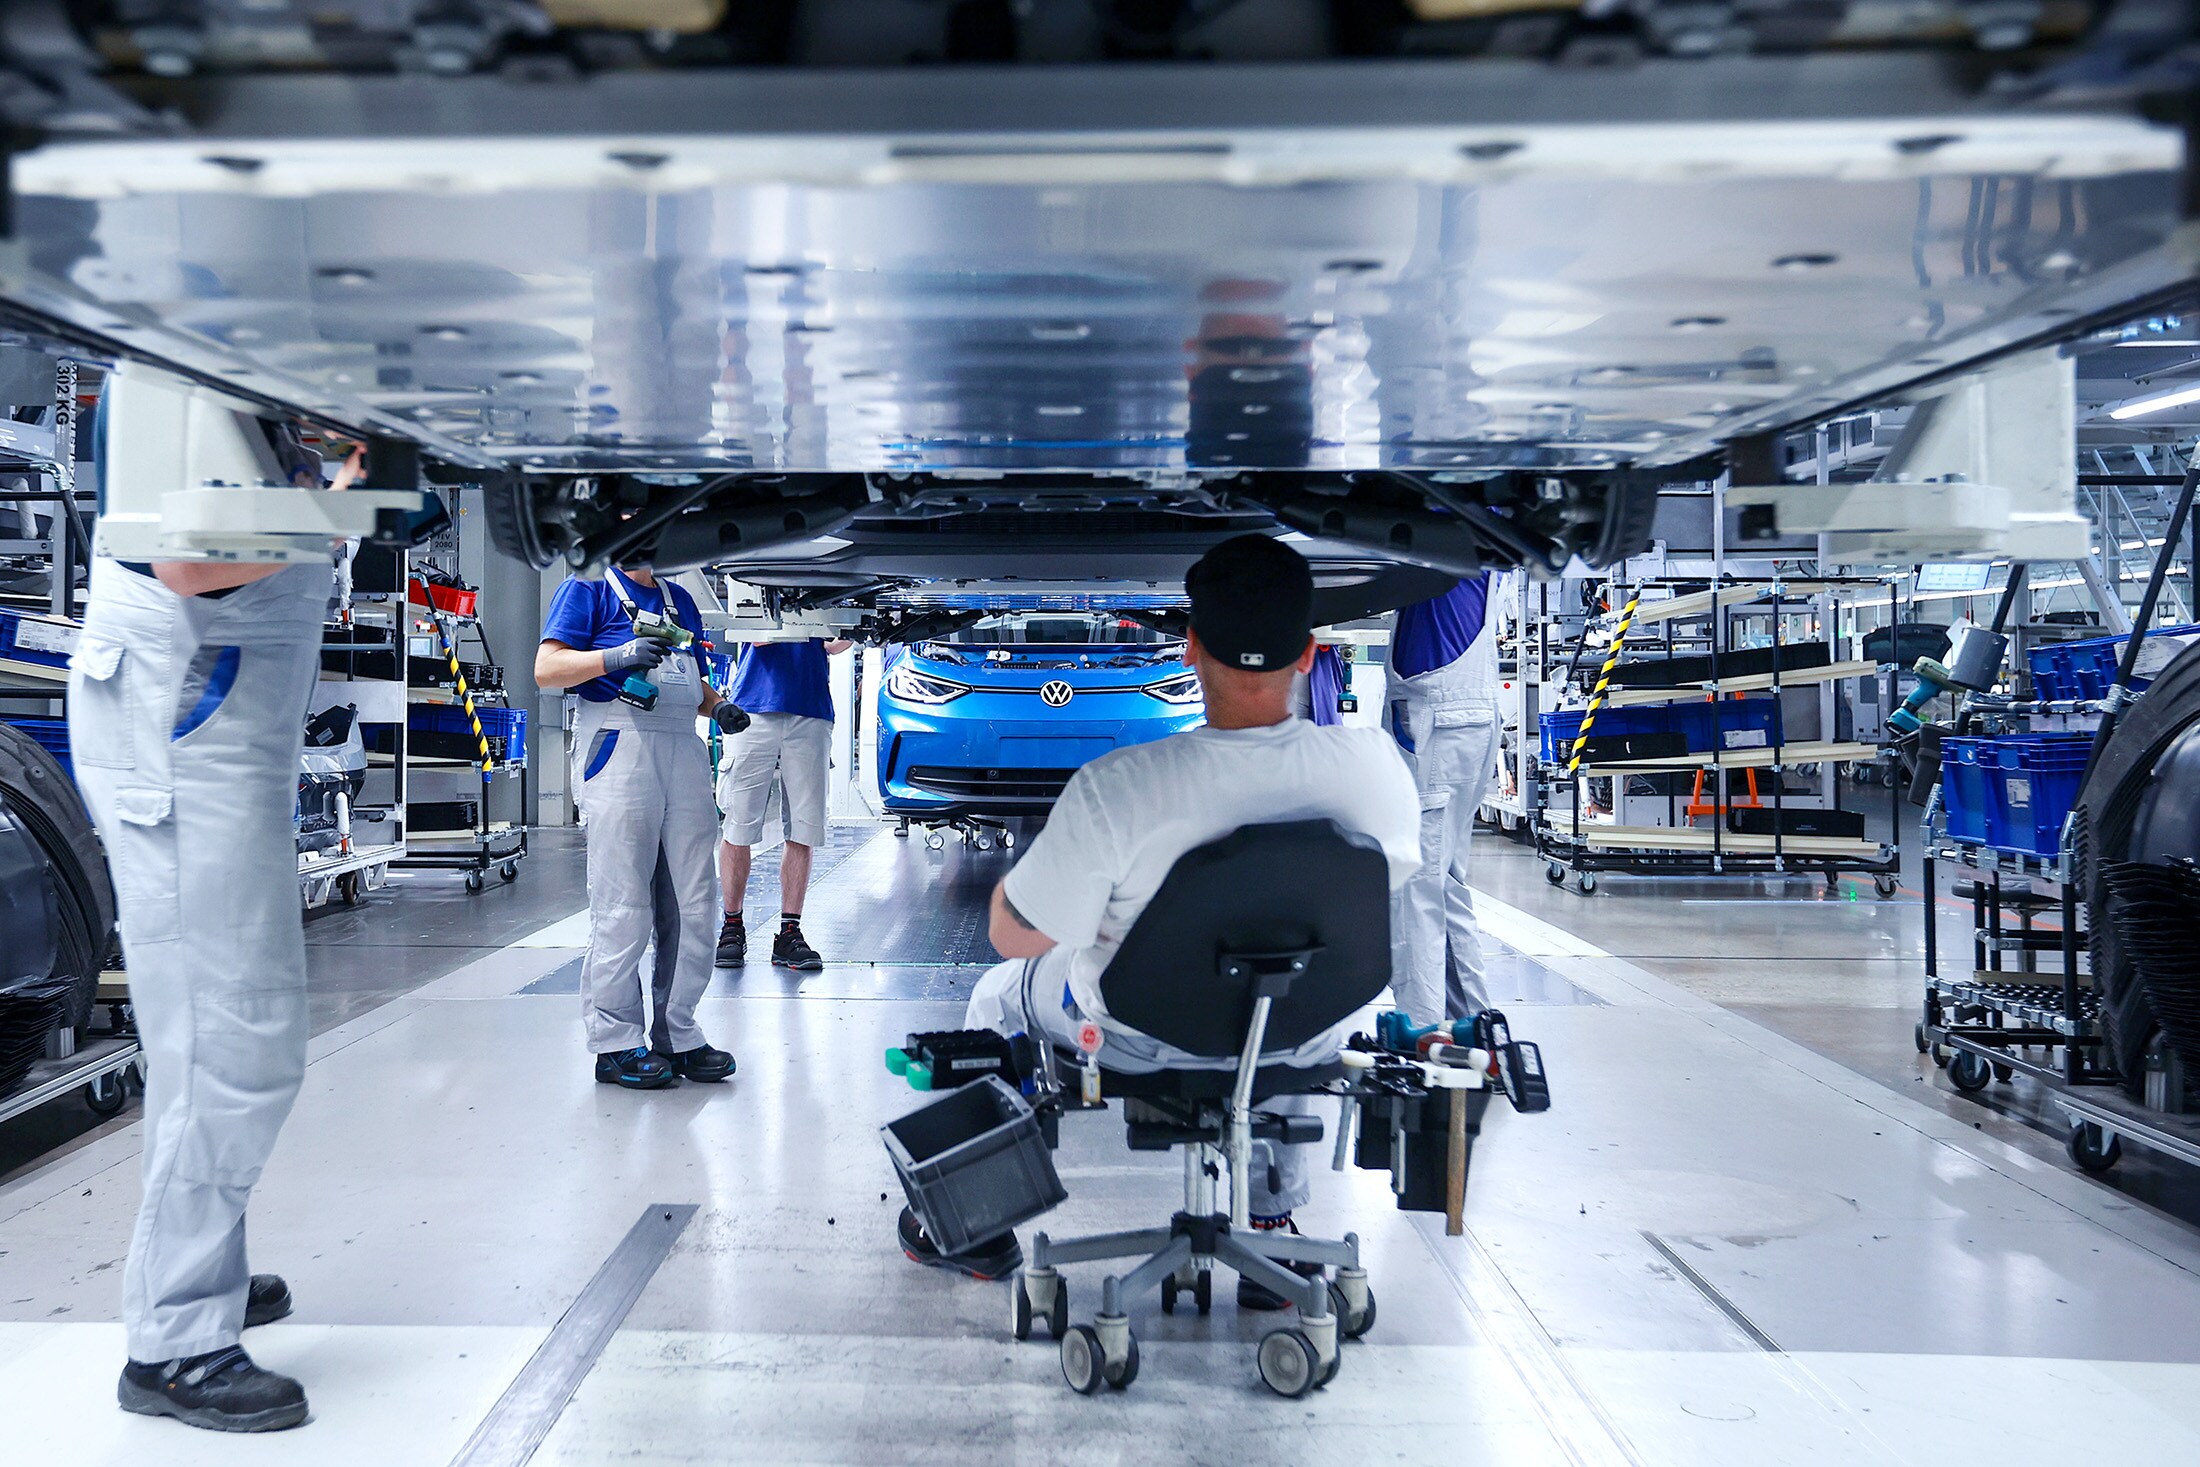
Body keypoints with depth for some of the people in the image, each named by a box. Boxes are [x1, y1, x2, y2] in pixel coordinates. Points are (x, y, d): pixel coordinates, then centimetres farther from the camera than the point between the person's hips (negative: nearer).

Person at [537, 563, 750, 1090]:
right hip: (619, 748, -7)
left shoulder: (680, 600, 25)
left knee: (691, 907, 5)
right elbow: (547, 668, -4)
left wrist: (720, 707, 10)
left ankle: (677, 1033, 13)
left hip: (683, 750, 7)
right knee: (622, 908, -6)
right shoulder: (588, 588, 5)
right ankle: (616, 1042, 0)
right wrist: (616, 657, -19)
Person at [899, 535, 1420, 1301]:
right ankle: (1273, 1231, 43)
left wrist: (1012, 879, 4)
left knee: (998, 993, 29)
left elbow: (1015, 935, -19)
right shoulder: (1377, 764, -21)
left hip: (1143, 1038, -2)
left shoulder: (1114, 788, -32)